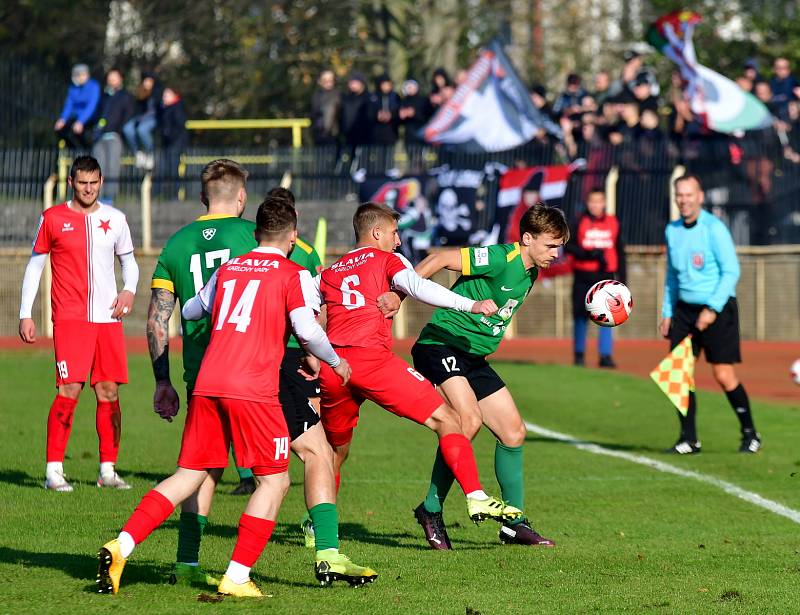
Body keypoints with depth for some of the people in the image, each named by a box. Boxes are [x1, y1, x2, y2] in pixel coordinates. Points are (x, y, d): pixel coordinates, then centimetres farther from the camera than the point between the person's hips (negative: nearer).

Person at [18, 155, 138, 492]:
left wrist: (129, 290, 1)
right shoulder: (52, 218, 3)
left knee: (109, 392, 3)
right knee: (70, 390, -13)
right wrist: (26, 315, 4)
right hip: (69, 318, -3)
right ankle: (53, 469, -8)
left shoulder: (115, 219, 10)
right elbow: (35, 265, 9)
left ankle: (108, 470, 11)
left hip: (108, 318, 3)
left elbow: (129, 261, 22)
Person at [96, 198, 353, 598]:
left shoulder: (227, 269, 20)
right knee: (274, 481, 6)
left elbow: (190, 311, 31)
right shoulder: (294, 274, 4)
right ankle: (237, 577, -3)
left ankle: (121, 546, -4)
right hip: (253, 390, -5)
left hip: (206, 384, 5)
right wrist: (335, 362, 10)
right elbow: (307, 330, -7)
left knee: (189, 474, 11)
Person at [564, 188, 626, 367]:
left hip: (606, 276, 1)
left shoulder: (613, 223, 8)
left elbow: (620, 252, 11)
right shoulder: (580, 222, 1)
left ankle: (606, 355, -4)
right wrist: (590, 254, -17)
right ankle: (579, 354, 15)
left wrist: (622, 276, 7)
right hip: (583, 276, -1)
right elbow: (568, 247, -4)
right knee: (580, 315, 4)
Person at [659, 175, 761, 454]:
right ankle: (688, 439, 5)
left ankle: (750, 435, 8)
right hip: (685, 309, 6)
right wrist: (667, 312, 14)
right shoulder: (672, 230, 9)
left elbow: (731, 271, -13)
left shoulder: (714, 228, -11)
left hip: (717, 309, -6)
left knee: (724, 376, -8)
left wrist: (712, 309, -18)